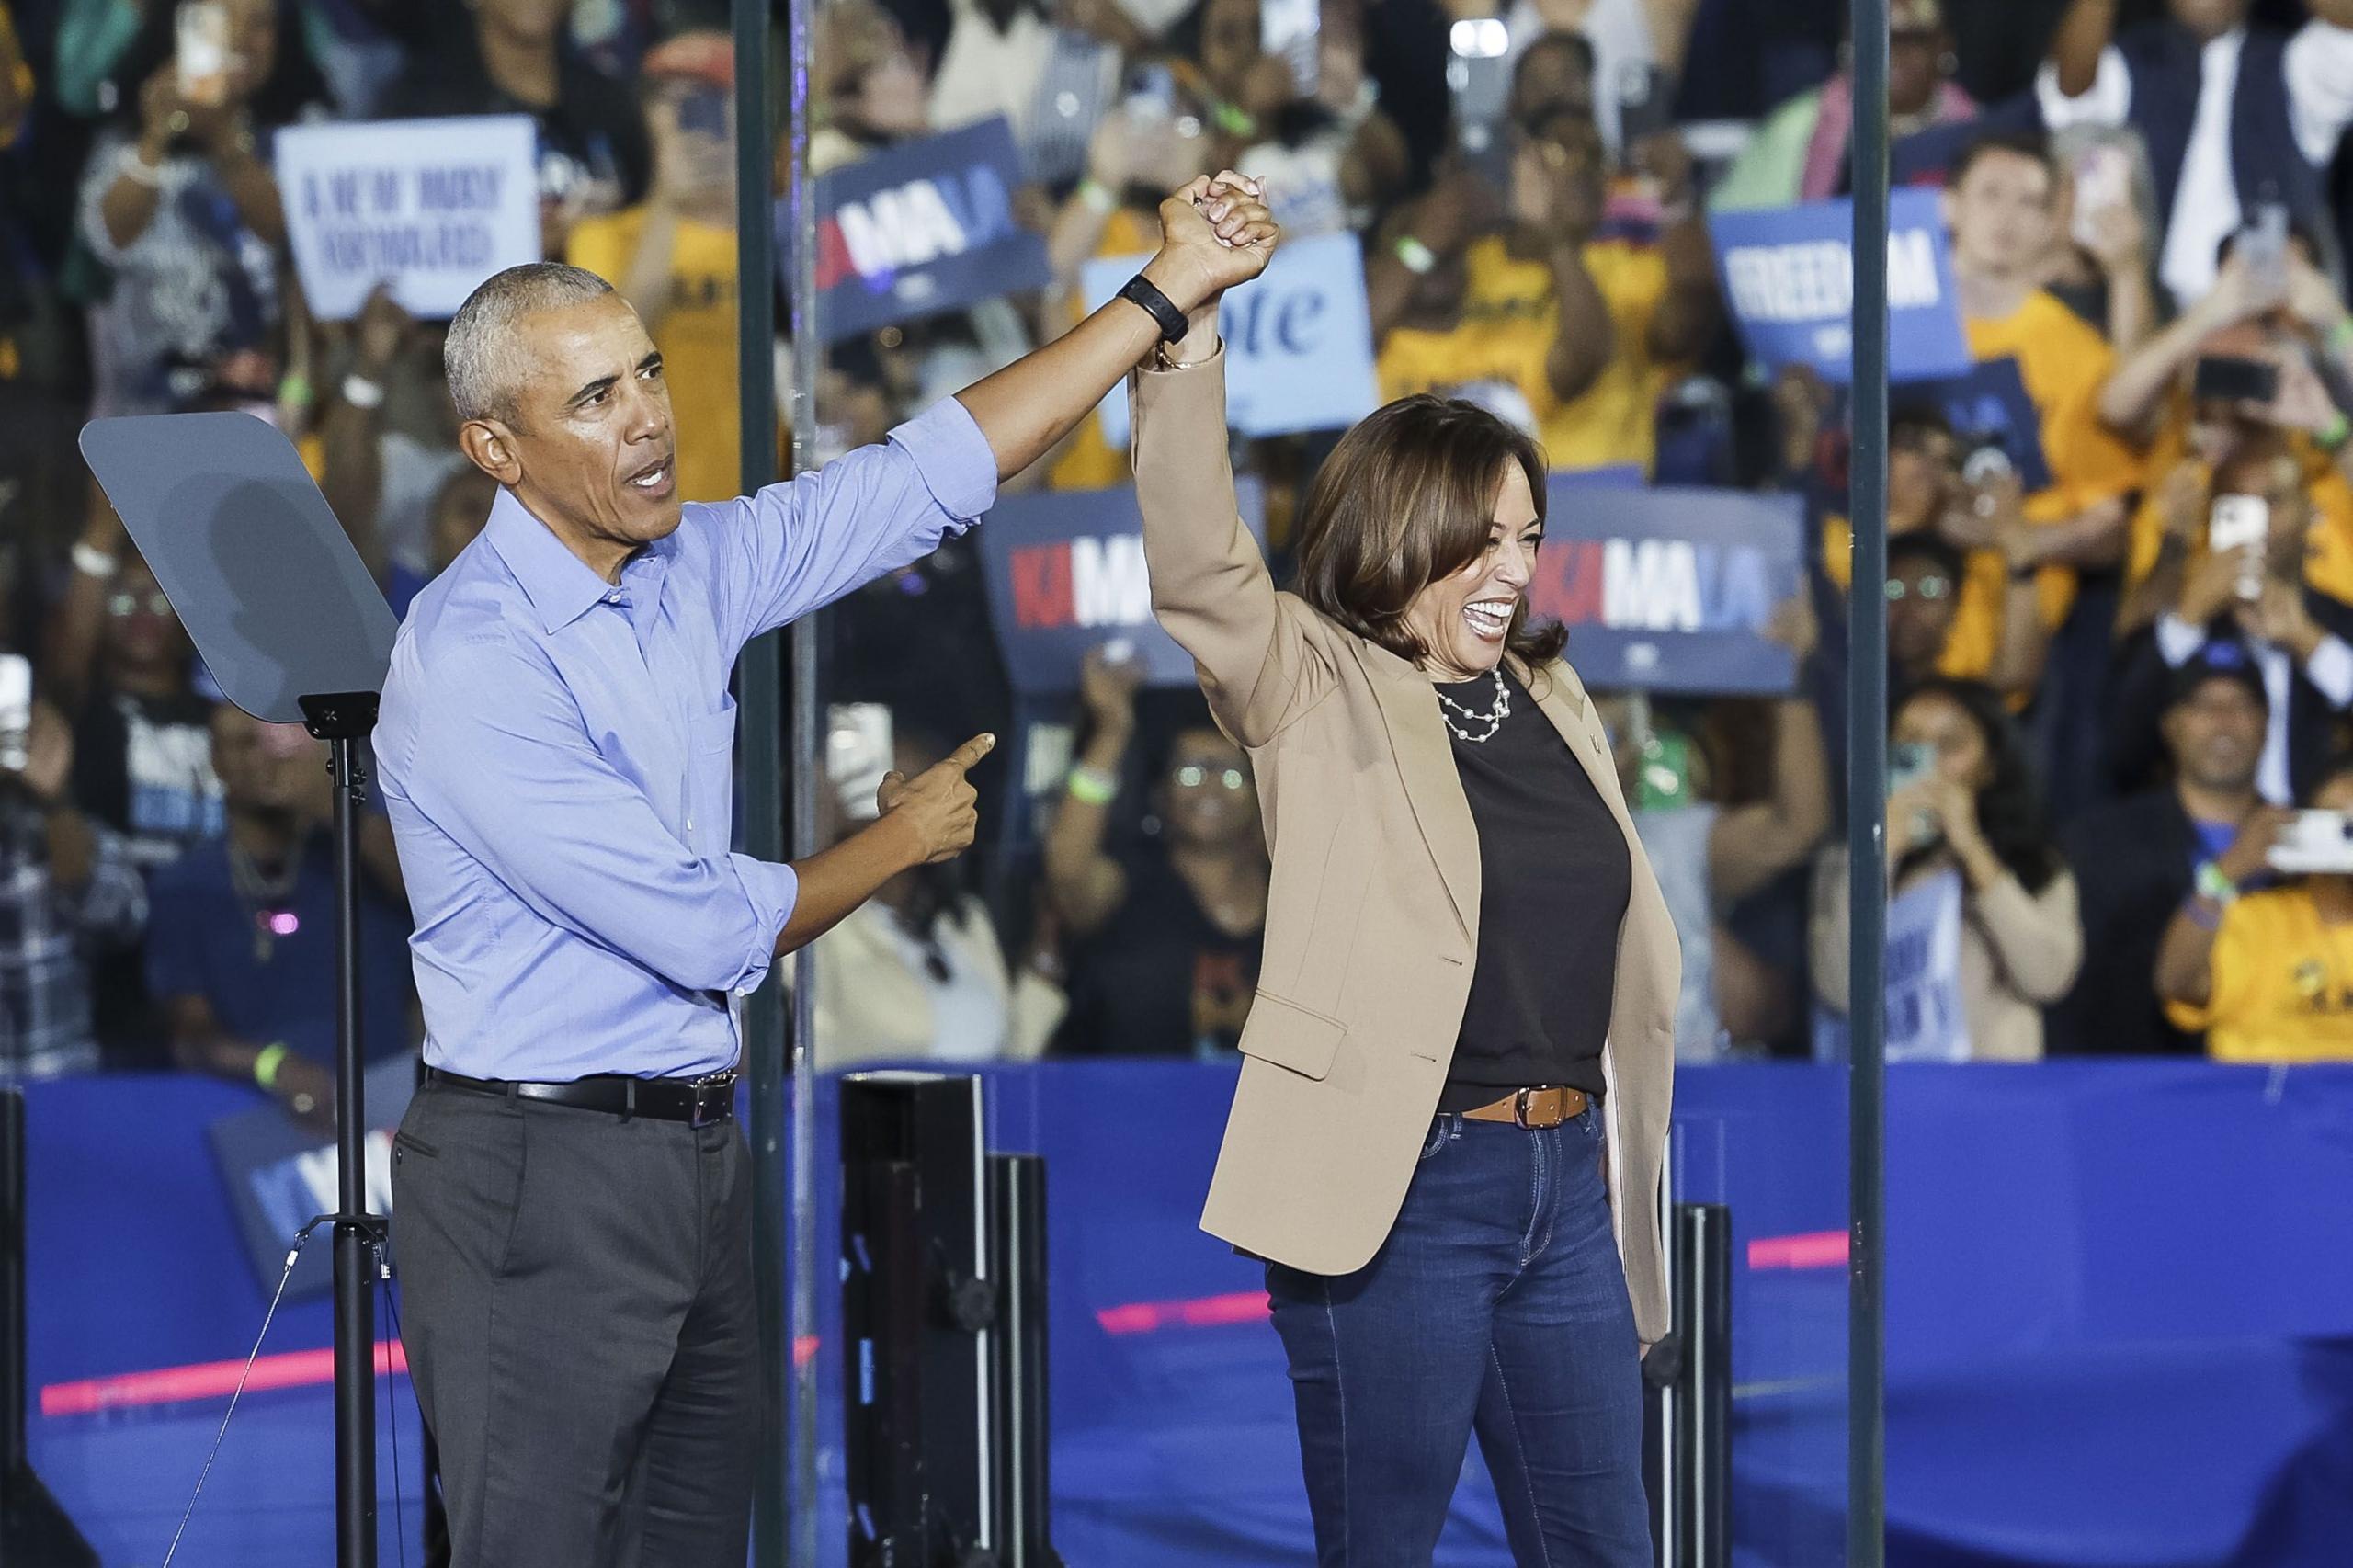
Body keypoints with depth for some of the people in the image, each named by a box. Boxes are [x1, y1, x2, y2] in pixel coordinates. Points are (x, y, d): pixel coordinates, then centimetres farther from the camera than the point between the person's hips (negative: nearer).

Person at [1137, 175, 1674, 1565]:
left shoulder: (1551, 696, 14)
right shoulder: (1318, 693, -3)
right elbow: (1196, 566, -21)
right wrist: (1189, 325, -29)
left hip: (1568, 1176, 6)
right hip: (1400, 1186, -6)